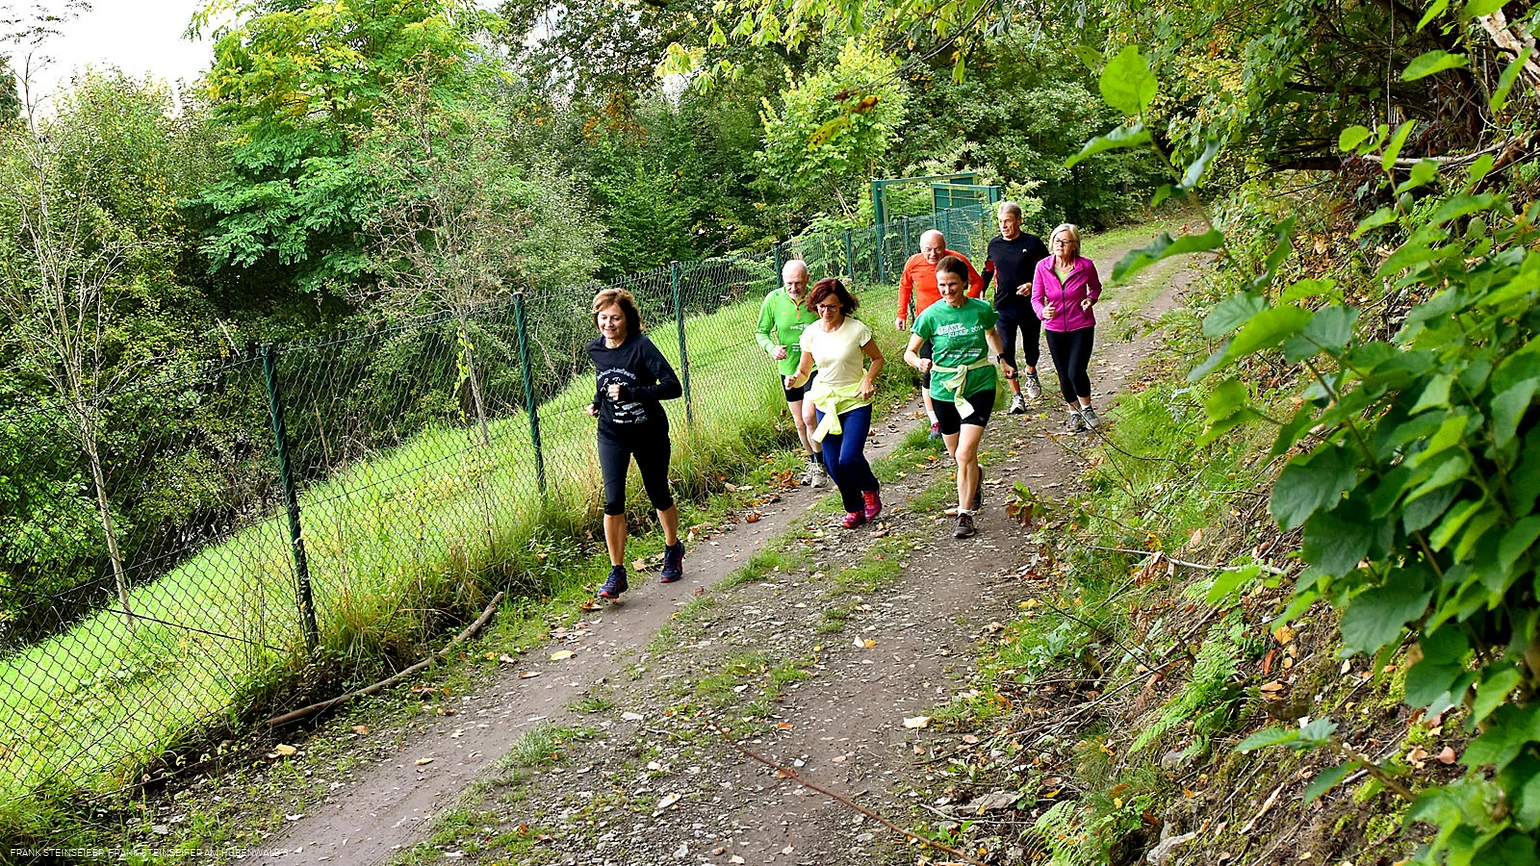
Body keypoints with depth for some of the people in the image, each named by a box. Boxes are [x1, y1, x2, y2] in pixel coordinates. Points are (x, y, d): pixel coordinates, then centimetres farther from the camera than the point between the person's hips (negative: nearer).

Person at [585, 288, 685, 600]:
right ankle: (617, 573, -2)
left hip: (649, 433, -3)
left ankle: (673, 550, 40)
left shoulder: (641, 346, -19)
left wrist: (629, 393, -32)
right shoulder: (595, 349, -2)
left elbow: (673, 386, -27)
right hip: (612, 435, 3)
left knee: (659, 495, 13)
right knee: (613, 501, -10)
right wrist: (598, 401, 5)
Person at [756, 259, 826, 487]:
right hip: (789, 368, 3)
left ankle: (820, 463, 2)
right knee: (799, 422, 13)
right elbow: (761, 332, 1)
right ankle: (813, 462, 35)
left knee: (809, 417, -17)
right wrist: (771, 348, -19)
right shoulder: (773, 300, -9)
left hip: (815, 366, -3)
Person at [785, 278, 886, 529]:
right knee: (833, 465, 2)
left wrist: (869, 380, -17)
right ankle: (854, 509, 27)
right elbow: (804, 371, 7)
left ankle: (870, 489, 18)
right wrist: (794, 380, -16)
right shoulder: (811, 333, -2)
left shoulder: (856, 329, -12)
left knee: (849, 458, -17)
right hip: (825, 402, 4)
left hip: (855, 402, -4)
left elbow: (878, 359, 2)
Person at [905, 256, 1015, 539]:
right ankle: (976, 478, 52)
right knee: (957, 454, 17)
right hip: (945, 389, 2)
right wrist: (919, 362, -24)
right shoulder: (931, 315, -9)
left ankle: (965, 514, -2)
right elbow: (909, 352, -4)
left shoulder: (982, 309, -5)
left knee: (965, 454, -14)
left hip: (979, 386, -1)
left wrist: (1001, 359, 11)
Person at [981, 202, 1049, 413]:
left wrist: (1033, 285, -18)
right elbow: (988, 271, 20)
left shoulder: (1033, 243, -6)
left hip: (1029, 306, -2)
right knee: (1006, 350, -8)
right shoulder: (994, 244, 4)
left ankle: (1031, 374, 48)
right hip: (1003, 307, 2)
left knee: (1031, 347, 14)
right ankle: (1017, 396, -1)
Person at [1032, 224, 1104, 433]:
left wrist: (1090, 299, -11)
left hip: (1081, 327, -2)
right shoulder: (1043, 267, -9)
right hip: (1054, 329, 2)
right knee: (1064, 375, 9)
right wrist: (1043, 311, -27)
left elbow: (1096, 287, 10)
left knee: (1076, 372, -14)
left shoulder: (1085, 266, -11)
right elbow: (1036, 298, -5)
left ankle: (1086, 408, 14)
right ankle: (1074, 412, 33)